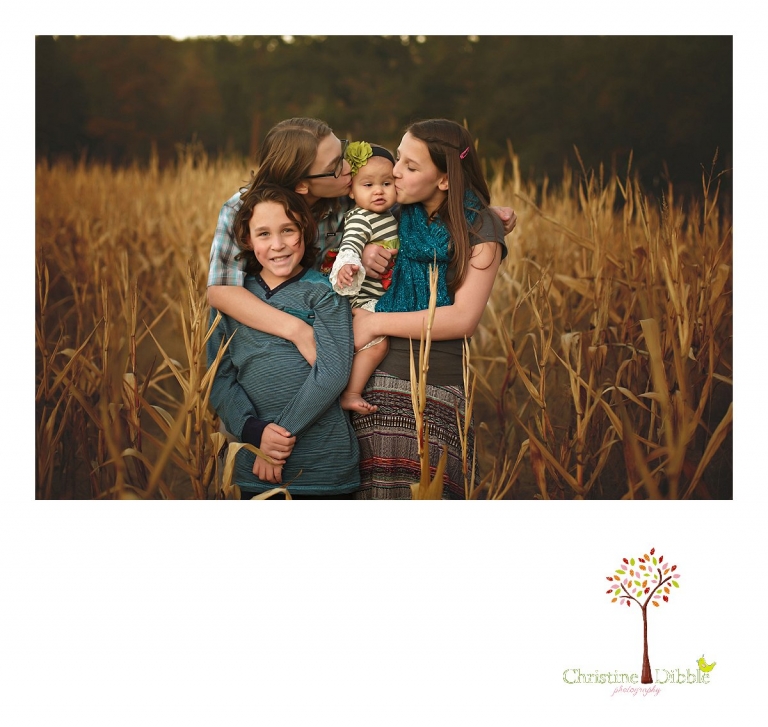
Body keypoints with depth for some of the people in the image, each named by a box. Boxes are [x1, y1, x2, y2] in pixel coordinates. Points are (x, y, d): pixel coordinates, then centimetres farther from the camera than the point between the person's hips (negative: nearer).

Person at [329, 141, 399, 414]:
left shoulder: (391, 214, 10)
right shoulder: (360, 220, -18)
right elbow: (350, 245, -36)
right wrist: (347, 265, -58)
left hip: (386, 297, 10)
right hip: (363, 299, -10)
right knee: (376, 342, -24)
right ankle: (350, 394, -20)